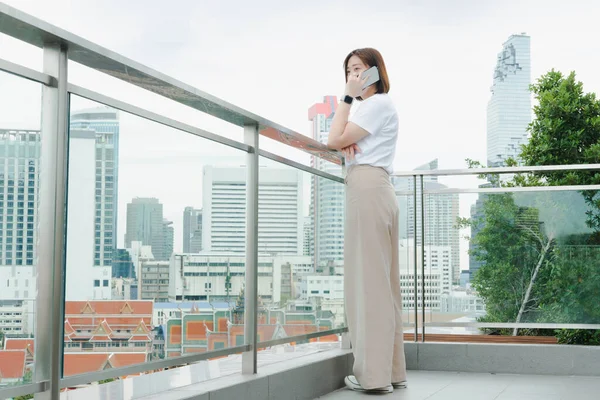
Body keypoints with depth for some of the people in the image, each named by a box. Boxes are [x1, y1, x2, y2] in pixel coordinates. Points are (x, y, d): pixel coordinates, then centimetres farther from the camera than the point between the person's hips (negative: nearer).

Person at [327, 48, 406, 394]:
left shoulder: (379, 103, -5)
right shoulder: (374, 106, 27)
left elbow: (334, 140, -10)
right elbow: (340, 141, 19)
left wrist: (348, 96, -3)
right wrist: (348, 141, -3)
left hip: (367, 189, -10)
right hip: (375, 190, 10)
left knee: (369, 278, -11)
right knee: (382, 280, 7)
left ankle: (375, 374, -10)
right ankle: (390, 370, 9)